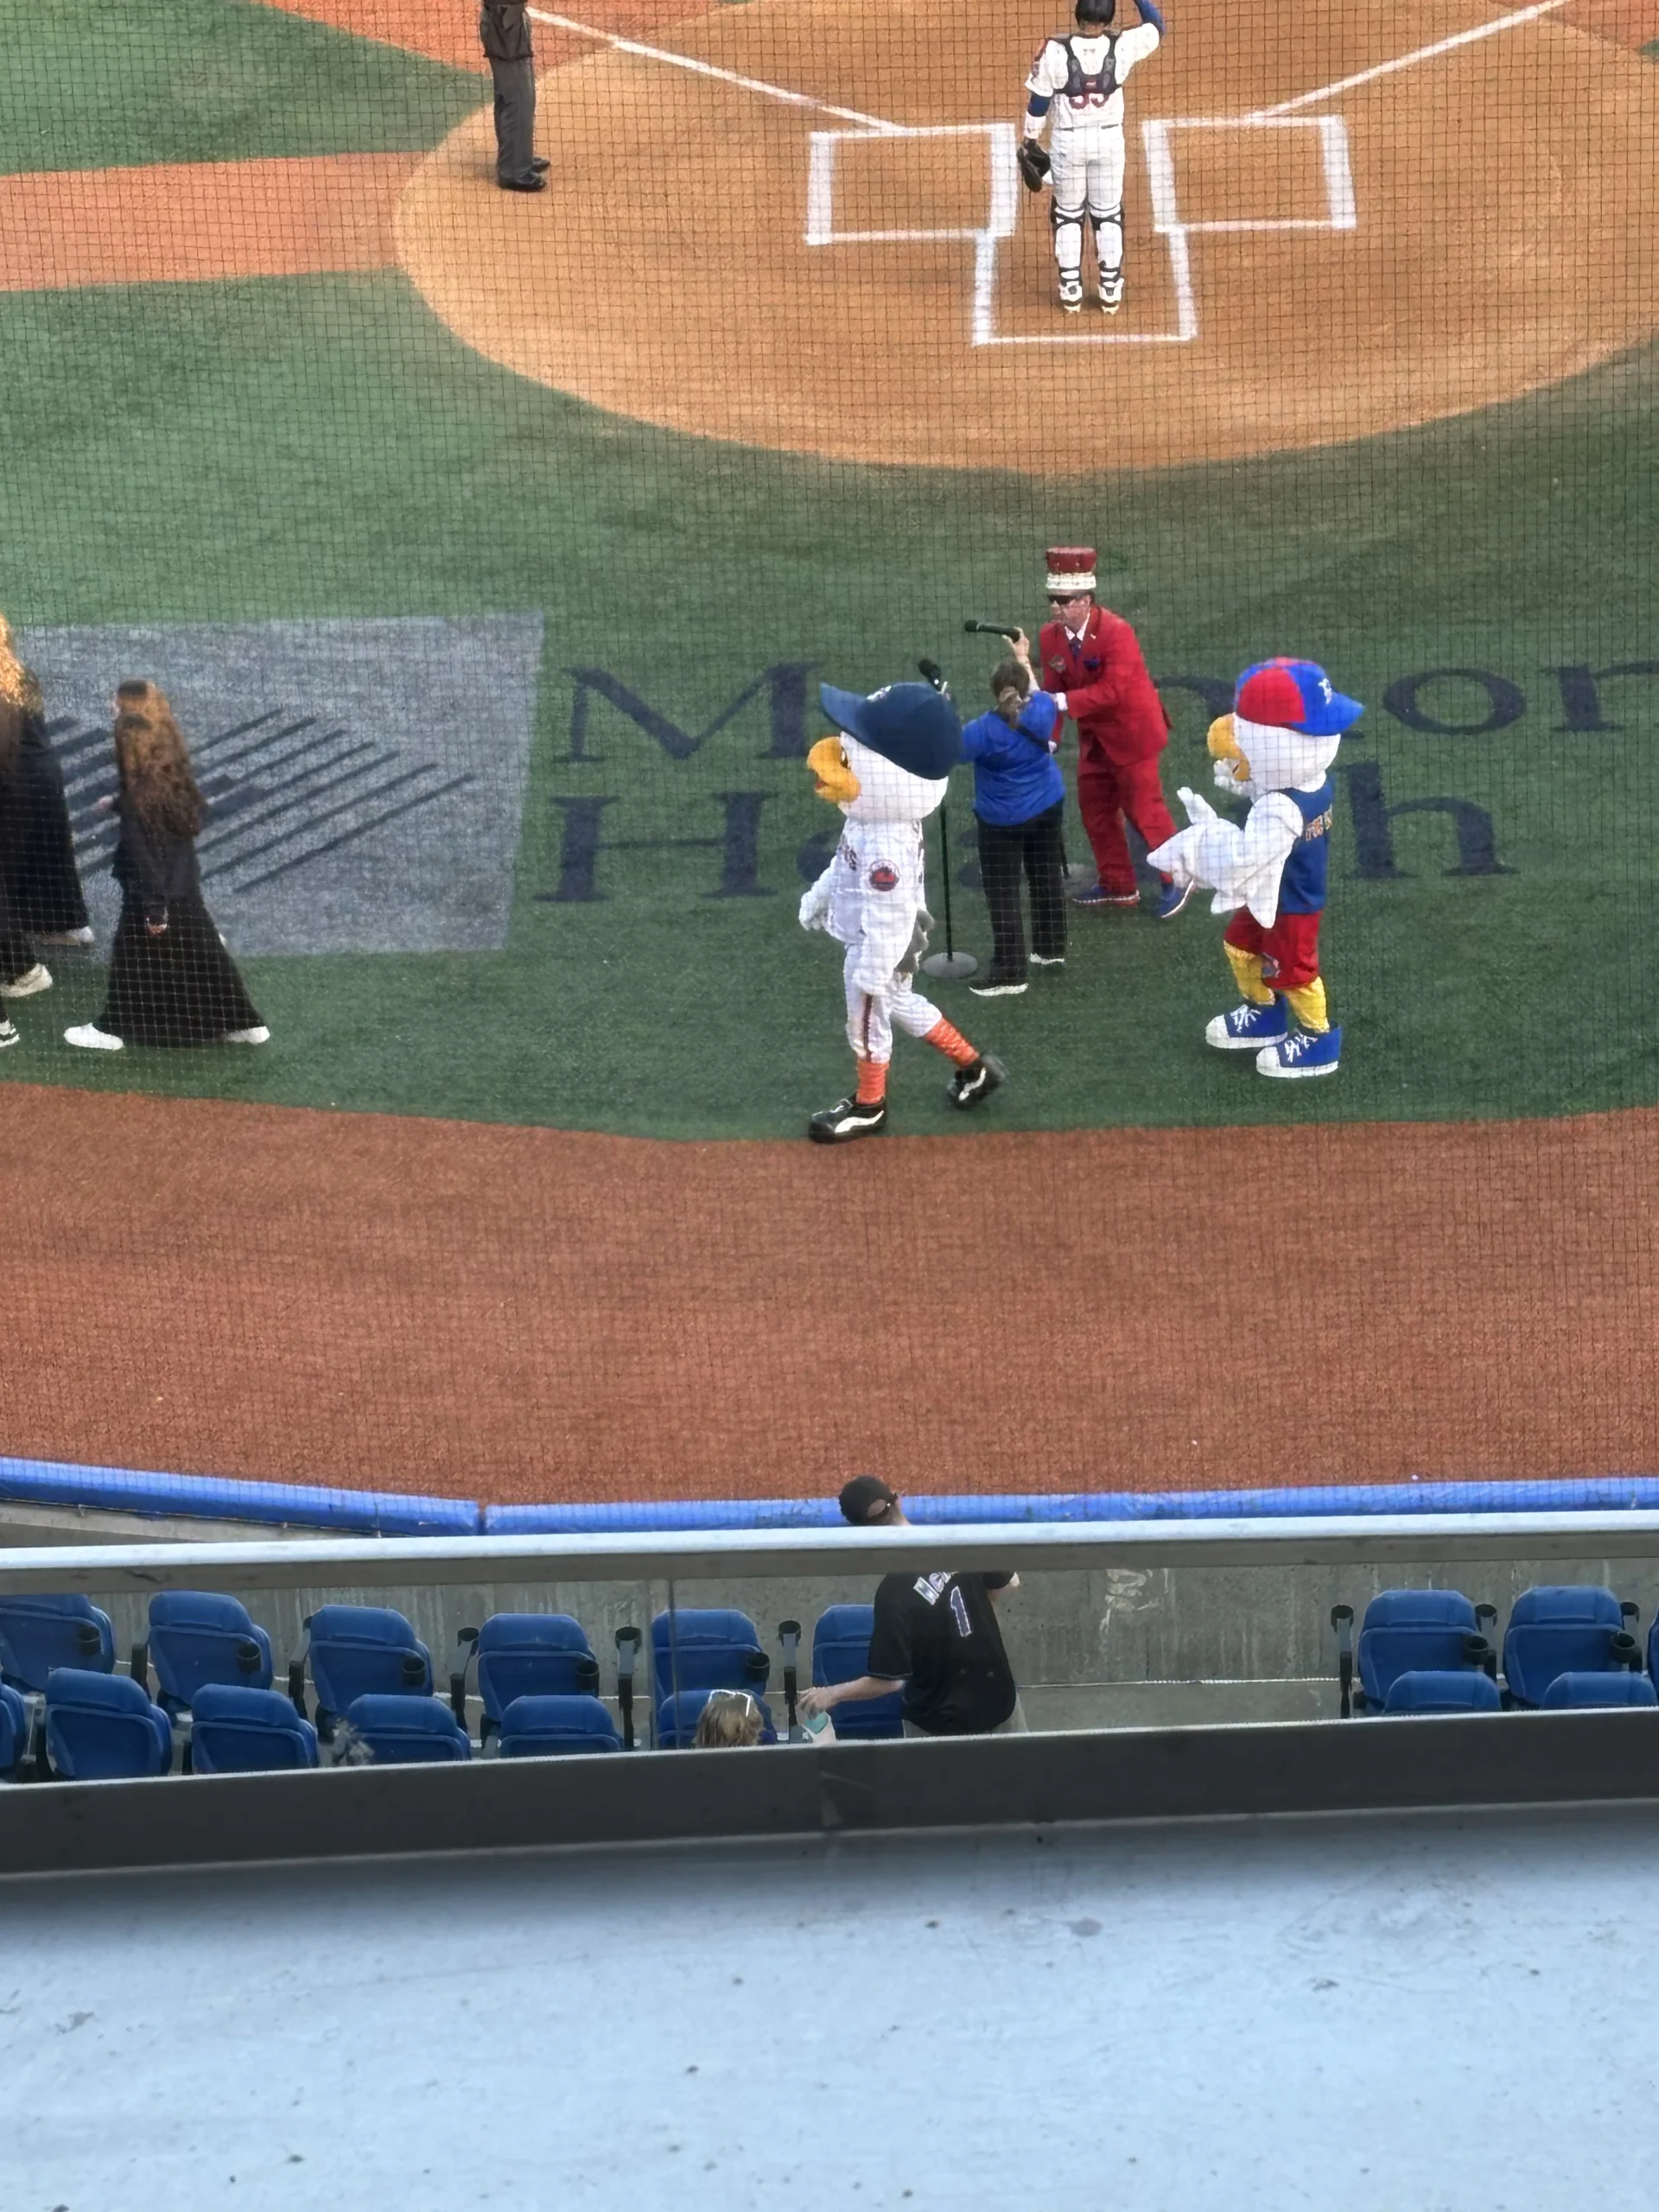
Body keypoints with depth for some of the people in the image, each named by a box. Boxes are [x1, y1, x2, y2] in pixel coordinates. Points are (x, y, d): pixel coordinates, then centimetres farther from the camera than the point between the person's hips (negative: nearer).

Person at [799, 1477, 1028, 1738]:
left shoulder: (894, 1594, -28)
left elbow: (887, 1681, -22)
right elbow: (1010, 1582, 3)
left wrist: (833, 1694, -7)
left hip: (941, 1724, -4)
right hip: (999, 1699, 4)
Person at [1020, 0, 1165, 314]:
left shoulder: (1054, 52, -18)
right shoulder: (1122, 47, -15)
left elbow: (1038, 102, -8)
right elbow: (1156, 27, 5)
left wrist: (1030, 142, 4)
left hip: (1067, 143, -1)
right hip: (1109, 140, 1)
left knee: (1068, 215, 16)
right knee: (1108, 215, 16)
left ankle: (1070, 292, 18)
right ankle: (1110, 292, 21)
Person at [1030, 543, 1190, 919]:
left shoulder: (1116, 632, -25)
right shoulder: (1051, 637, -5)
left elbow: (1112, 691, -29)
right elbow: (1053, 690, -2)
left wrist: (1063, 702, -33)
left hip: (1131, 731, -7)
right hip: (1094, 736, 7)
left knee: (1143, 808, -2)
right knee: (1094, 807, 12)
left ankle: (1178, 880, 14)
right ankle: (1117, 885, 26)